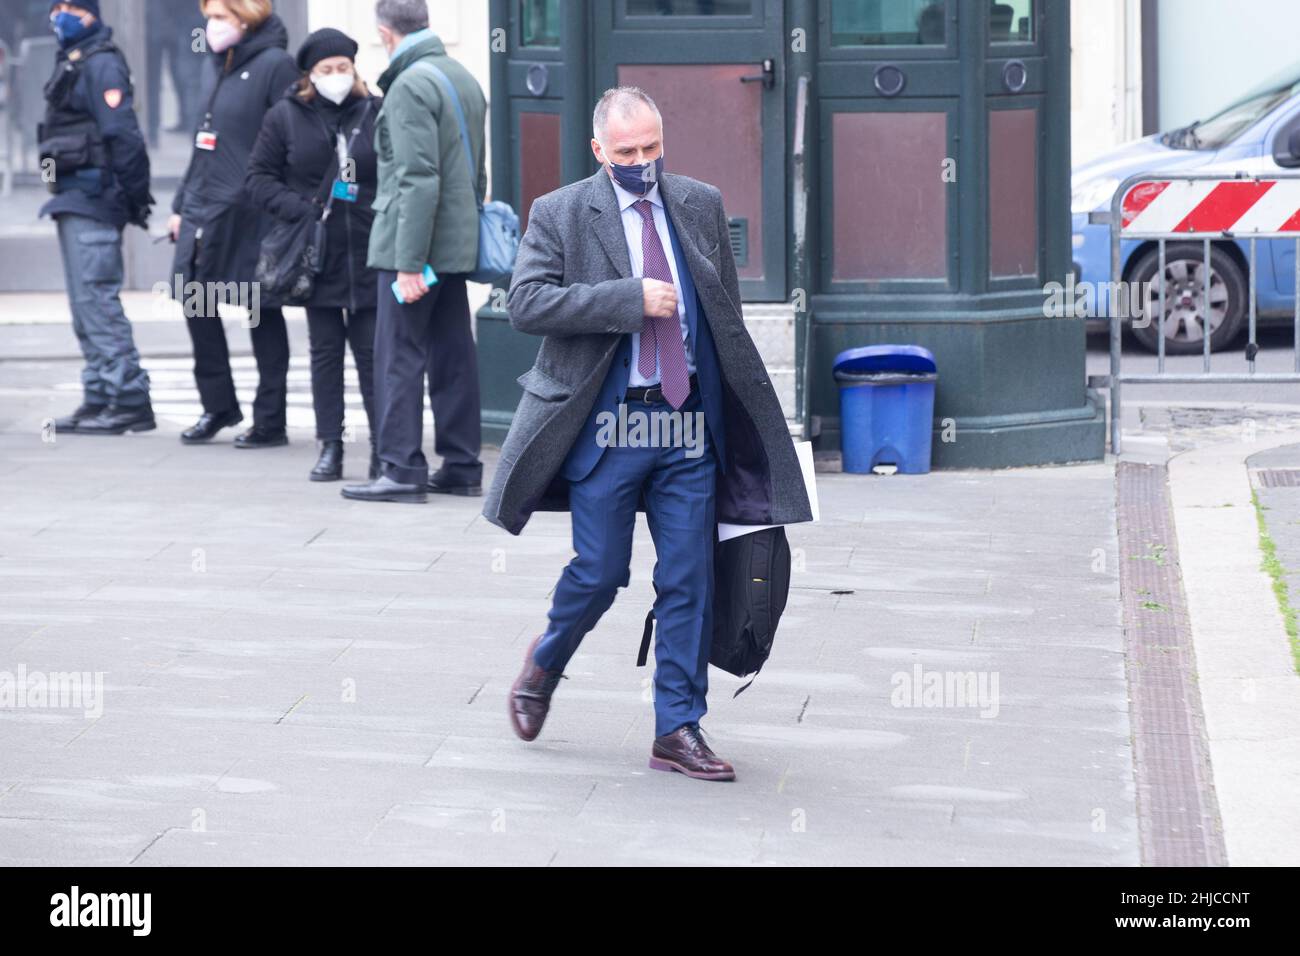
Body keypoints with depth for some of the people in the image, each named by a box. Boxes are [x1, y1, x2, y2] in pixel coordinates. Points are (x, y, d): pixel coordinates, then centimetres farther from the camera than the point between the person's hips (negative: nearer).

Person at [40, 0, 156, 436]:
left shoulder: (101, 64, -12)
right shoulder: (70, 63, 19)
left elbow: (122, 135, -18)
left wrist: (135, 196, -21)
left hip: (92, 199, -10)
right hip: (73, 198, 10)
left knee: (96, 298, -13)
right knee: (86, 303, 12)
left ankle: (131, 401, -13)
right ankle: (99, 399, 17)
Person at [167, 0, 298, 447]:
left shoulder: (275, 65, -10)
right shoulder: (215, 65, 15)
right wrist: (182, 203, 19)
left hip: (251, 214, -8)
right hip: (204, 209, 8)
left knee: (262, 312, 1)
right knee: (197, 303, 8)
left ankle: (270, 421, 9)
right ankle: (218, 405, 23)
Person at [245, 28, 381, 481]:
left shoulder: (375, 113, -1)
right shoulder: (286, 116, 2)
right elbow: (259, 177, 4)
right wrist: (300, 208, -11)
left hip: (369, 256, -1)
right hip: (317, 257, 1)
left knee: (373, 351, 2)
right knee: (325, 351, 8)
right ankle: (330, 447, 13)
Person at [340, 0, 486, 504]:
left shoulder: (410, 86, -15)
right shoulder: (463, 77, 14)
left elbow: (418, 179, -21)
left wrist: (409, 262, -21)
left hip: (413, 249, -9)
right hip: (456, 245, 9)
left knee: (398, 358, -3)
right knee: (453, 356, 11)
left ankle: (402, 470, -2)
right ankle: (462, 466, 14)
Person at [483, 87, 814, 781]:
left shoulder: (701, 206, 10)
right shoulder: (560, 215, -2)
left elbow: (726, 312, 17)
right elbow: (525, 302, -14)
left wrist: (740, 403, 15)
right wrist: (630, 300, -19)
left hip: (690, 420, 3)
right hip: (608, 423, -3)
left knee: (690, 580, 2)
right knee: (599, 572, 1)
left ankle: (678, 730, 9)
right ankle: (545, 661, 32)